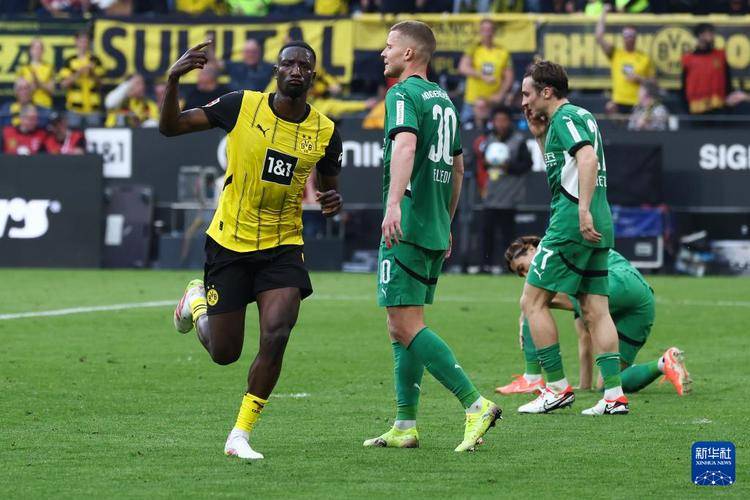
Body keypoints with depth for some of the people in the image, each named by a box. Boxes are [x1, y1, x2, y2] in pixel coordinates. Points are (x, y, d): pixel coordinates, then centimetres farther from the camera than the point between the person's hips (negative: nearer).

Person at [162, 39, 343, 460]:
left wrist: (334, 202, -11)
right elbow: (171, 127, -5)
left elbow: (329, 186, 14)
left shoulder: (326, 132, -2)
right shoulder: (242, 106, -9)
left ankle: (241, 434, -6)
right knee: (224, 353, 5)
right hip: (229, 243, -1)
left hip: (282, 247, 1)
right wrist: (174, 80, -21)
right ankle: (198, 301, 42)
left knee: (276, 336, -21)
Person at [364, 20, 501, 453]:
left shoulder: (404, 94, -9)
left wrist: (393, 204, -39)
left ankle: (477, 405, -18)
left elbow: (406, 145, -28)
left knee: (407, 327, -11)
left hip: (407, 226, -9)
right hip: (436, 230, 9)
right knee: (403, 325, 12)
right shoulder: (443, 99, 19)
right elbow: (457, 167, 25)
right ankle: (405, 427, 10)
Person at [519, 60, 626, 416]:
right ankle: (614, 395, -1)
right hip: (597, 227, 9)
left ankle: (558, 388, -2)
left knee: (532, 301, -2)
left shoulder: (566, 117, -7)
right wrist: (539, 136, 25)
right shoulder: (580, 117, 21)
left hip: (571, 225, -9)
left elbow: (588, 159, -24)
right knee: (595, 311, 6)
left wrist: (583, 211, -31)